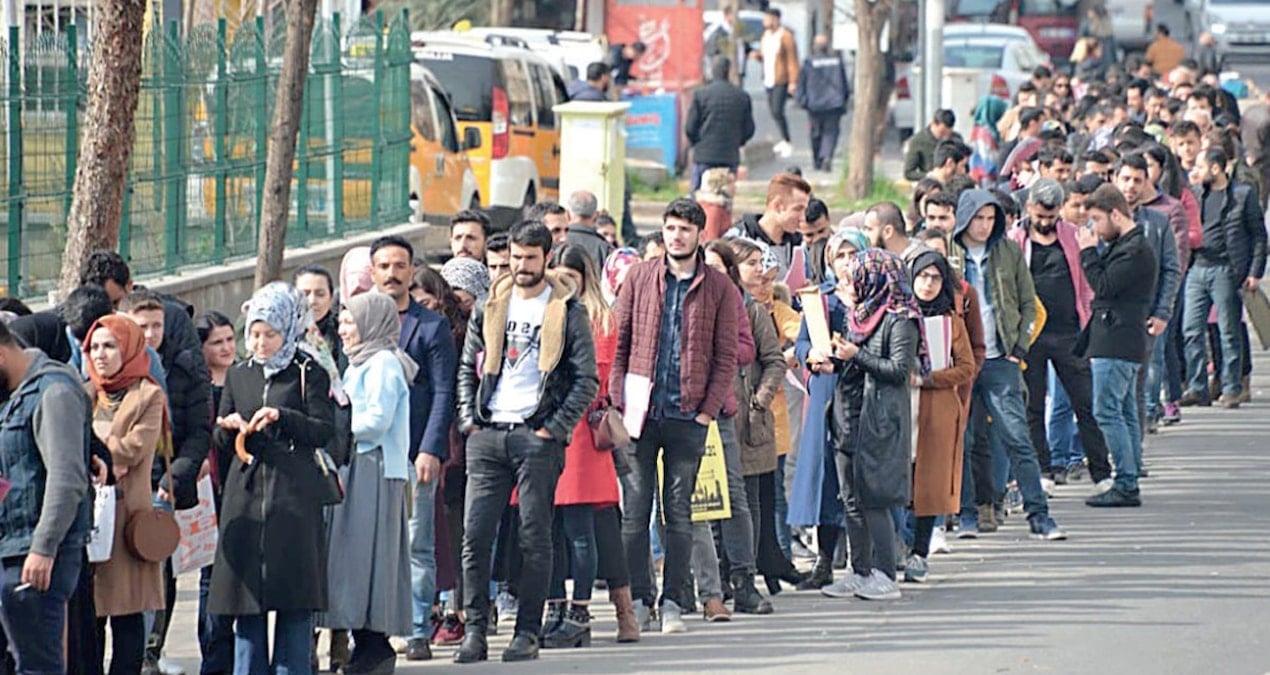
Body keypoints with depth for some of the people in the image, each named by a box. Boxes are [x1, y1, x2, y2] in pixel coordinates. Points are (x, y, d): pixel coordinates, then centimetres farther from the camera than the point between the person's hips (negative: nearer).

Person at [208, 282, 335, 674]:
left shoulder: (309, 374, 2)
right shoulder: (238, 376, 15)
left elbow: (323, 431, -6)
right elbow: (219, 441, 16)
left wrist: (282, 417, -18)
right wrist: (229, 428, -6)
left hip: (294, 493, -4)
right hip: (246, 492, 4)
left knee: (294, 593, -5)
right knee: (246, 592, 3)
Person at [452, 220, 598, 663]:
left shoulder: (567, 312, 2)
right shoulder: (490, 308, 13)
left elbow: (586, 379, -1)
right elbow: (468, 368, 16)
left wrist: (555, 428, -9)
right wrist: (469, 420, 3)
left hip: (538, 438, -3)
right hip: (487, 437, 3)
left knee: (535, 537, 0)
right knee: (475, 534, -3)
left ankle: (528, 632, 4)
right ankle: (475, 631, 0)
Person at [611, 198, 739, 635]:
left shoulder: (718, 288, 4)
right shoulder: (639, 279, 6)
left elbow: (726, 357, 4)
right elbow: (620, 344, 7)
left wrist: (708, 410, -5)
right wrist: (619, 401, -2)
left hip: (688, 417, -1)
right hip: (641, 413, 1)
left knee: (679, 512, 4)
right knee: (635, 510, 1)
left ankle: (674, 602, 8)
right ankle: (638, 599, 7)